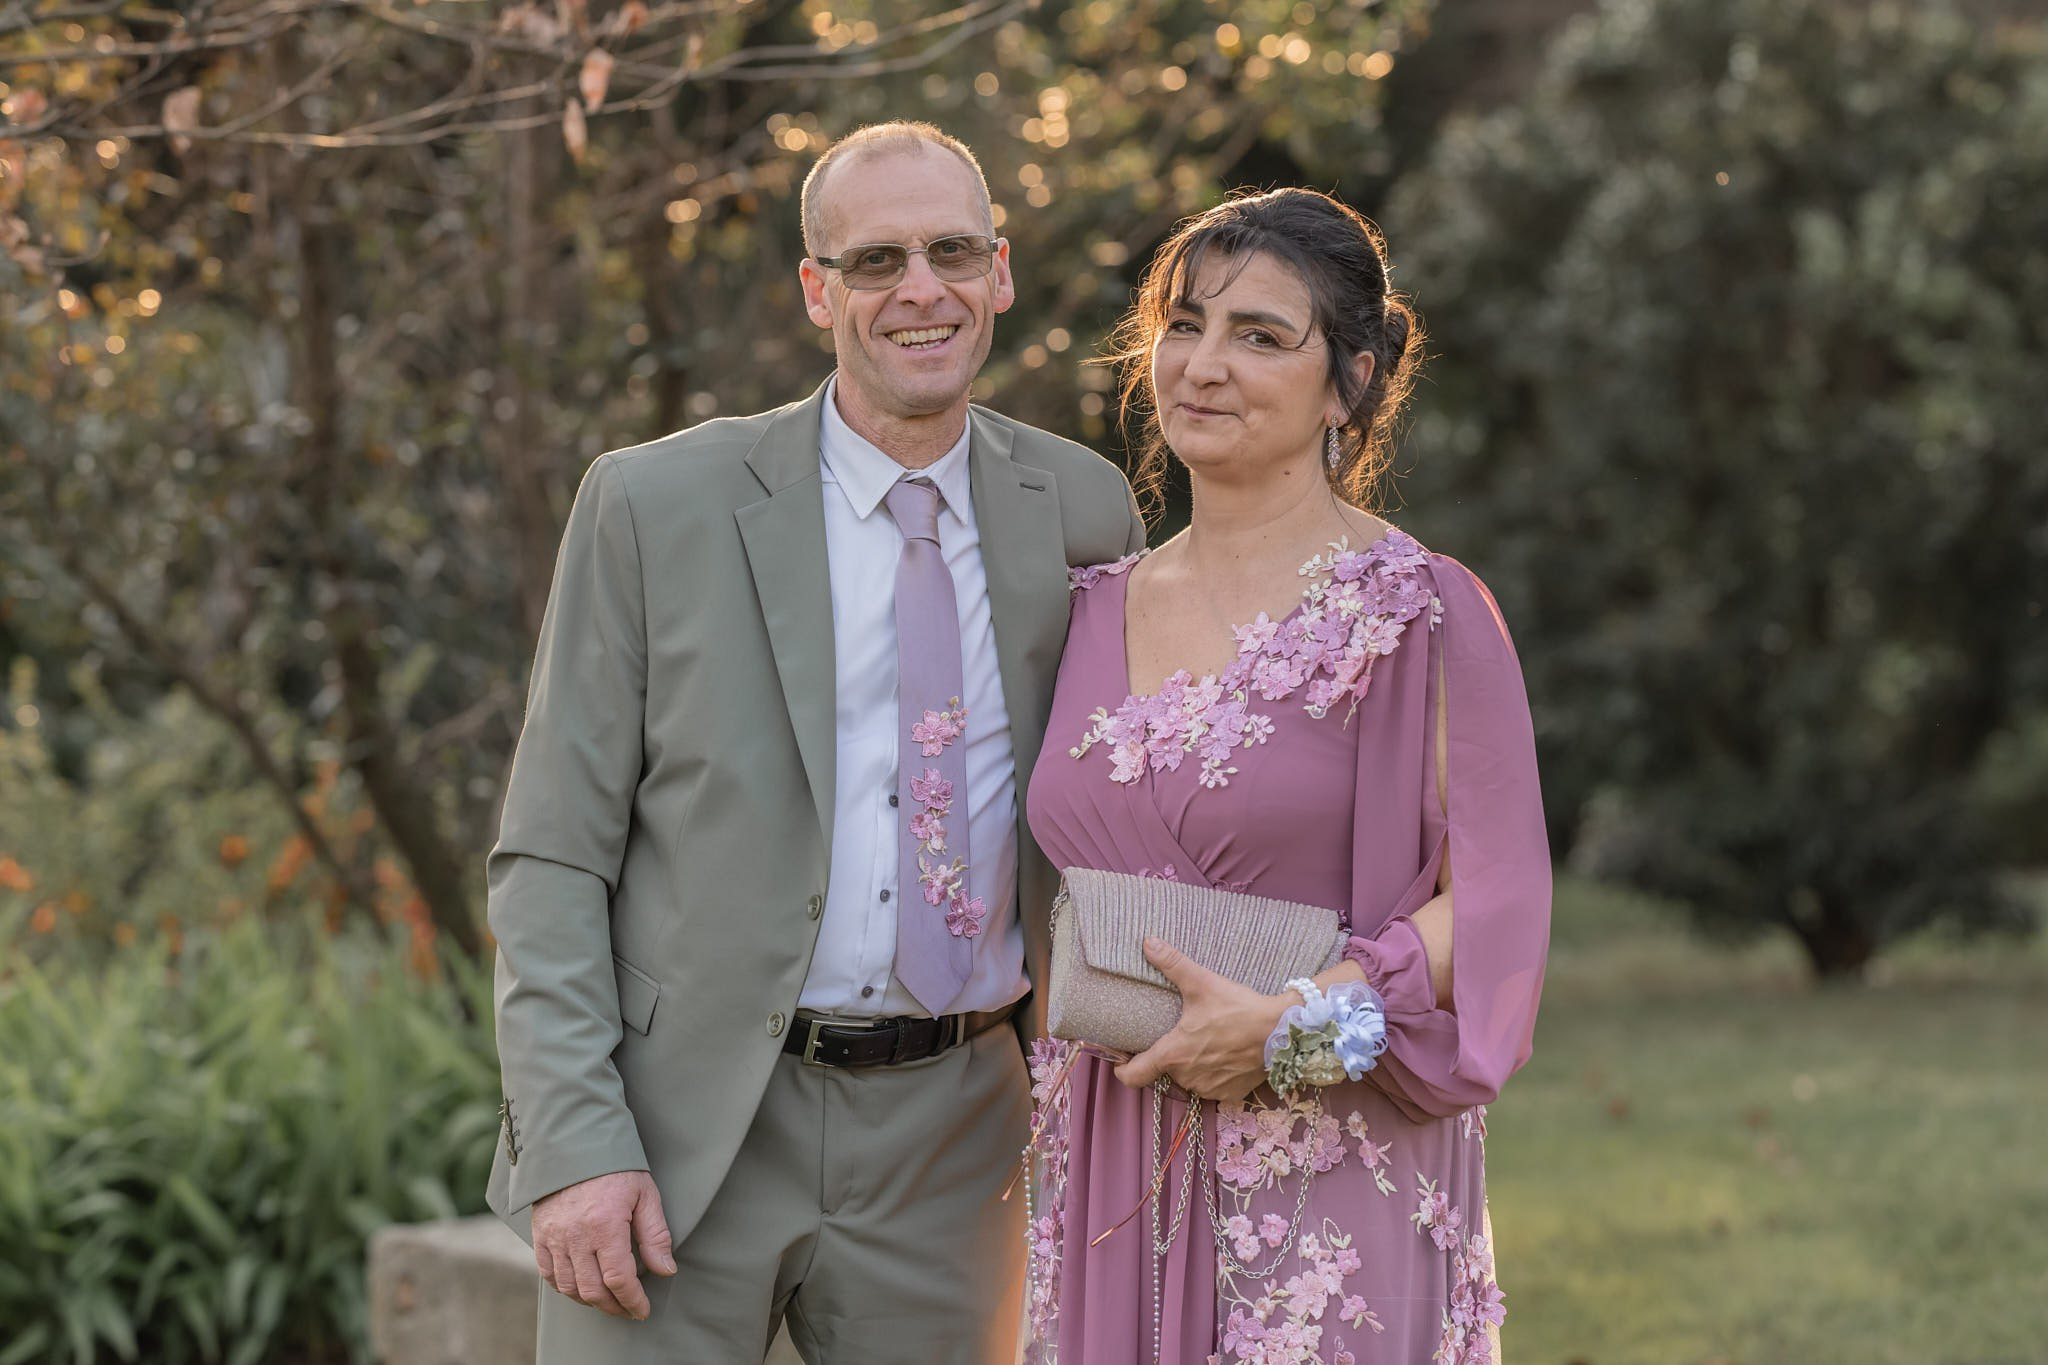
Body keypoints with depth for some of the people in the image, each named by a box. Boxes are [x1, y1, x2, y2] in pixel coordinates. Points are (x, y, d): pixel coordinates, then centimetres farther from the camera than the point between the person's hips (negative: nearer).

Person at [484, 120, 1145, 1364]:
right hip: (680, 1133, -2)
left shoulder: (1087, 513, 5)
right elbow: (550, 858, -3)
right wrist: (573, 1144, -13)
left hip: (947, 1137, 3)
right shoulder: (655, 507, -3)